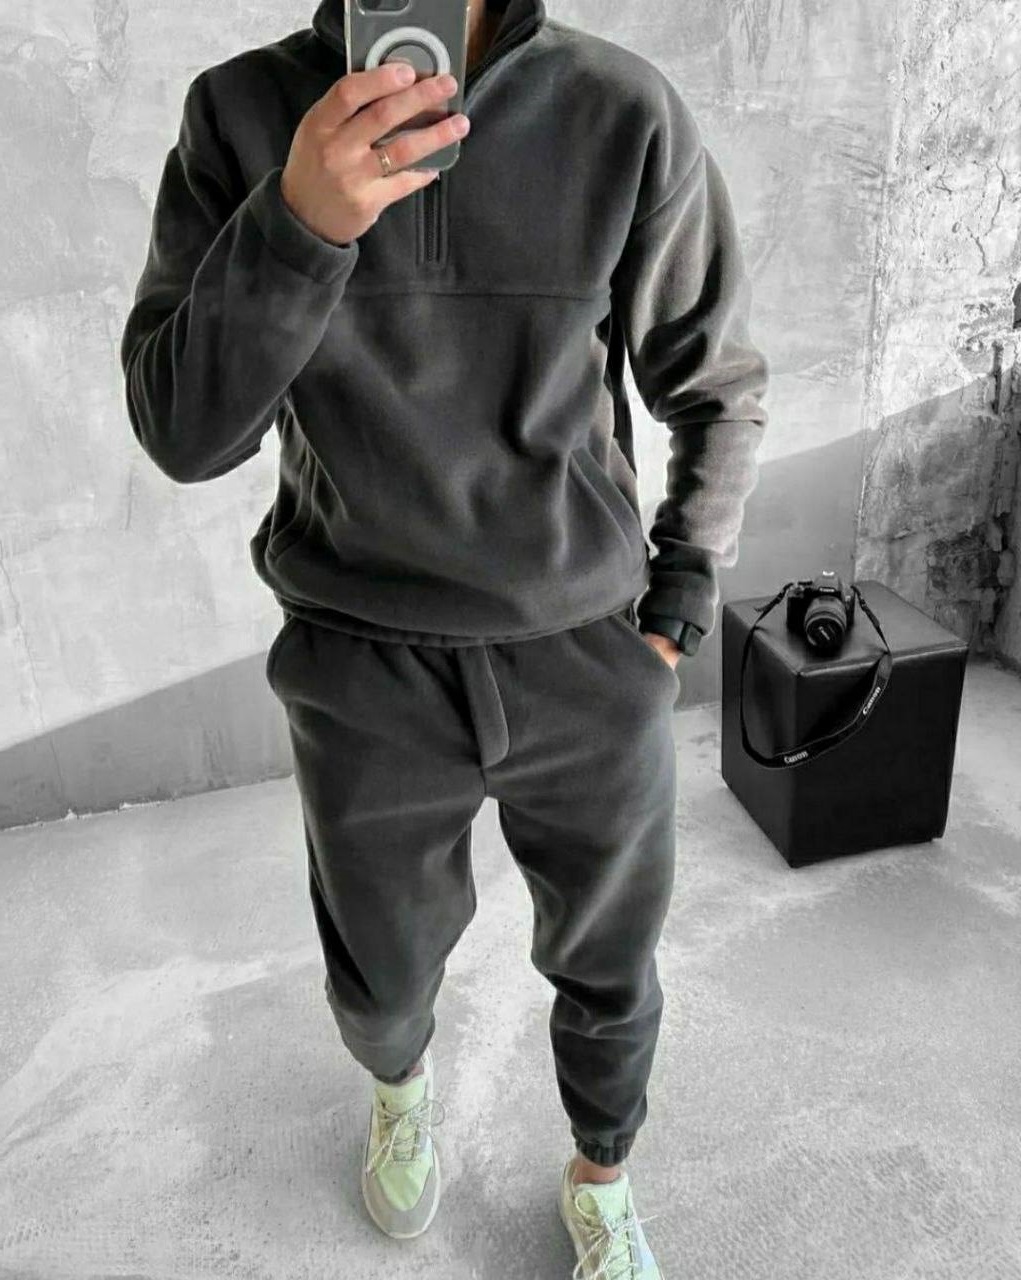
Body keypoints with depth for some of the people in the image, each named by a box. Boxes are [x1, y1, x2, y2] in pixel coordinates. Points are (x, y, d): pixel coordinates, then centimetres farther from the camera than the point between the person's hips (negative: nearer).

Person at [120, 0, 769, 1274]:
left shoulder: (628, 117, -10)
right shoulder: (243, 115, -7)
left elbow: (720, 388, 2)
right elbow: (179, 431, -13)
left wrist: (674, 617, 1)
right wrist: (297, 222, -29)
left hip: (591, 666, 0)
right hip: (363, 677, 1)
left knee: (608, 971, 19)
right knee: (382, 980, 21)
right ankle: (400, 1084, 60)